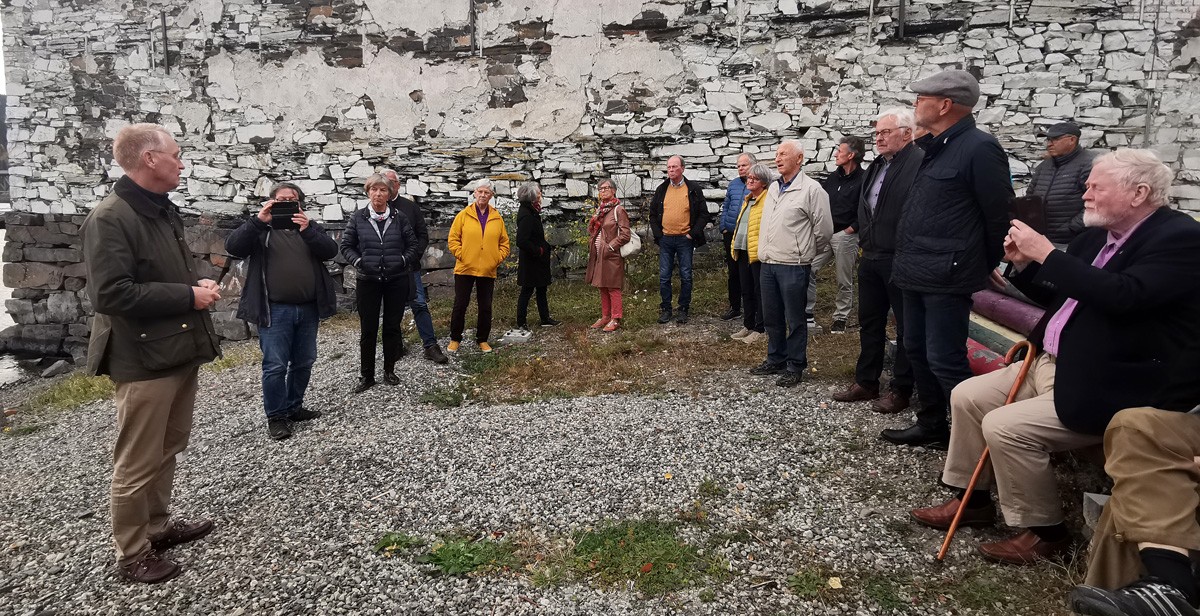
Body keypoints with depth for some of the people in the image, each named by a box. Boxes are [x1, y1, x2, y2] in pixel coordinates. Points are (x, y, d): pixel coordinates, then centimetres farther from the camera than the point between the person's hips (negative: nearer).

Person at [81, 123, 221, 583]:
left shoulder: (163, 211, 13)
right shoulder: (109, 218, -17)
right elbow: (111, 294, -25)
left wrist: (198, 287, 4)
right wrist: (188, 296, -19)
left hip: (180, 351, 9)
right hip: (145, 359, -9)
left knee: (167, 449, 21)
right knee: (138, 463, 3)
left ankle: (157, 526, 37)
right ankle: (131, 553, 18)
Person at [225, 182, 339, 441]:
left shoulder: (310, 227, 13)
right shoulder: (261, 229, 6)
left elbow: (331, 250, -5)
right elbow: (233, 247, -12)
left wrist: (308, 231, -22)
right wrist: (258, 221, -23)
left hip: (308, 309, 4)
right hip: (275, 310, -3)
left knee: (304, 363, 12)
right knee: (275, 366, -3)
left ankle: (294, 407, 28)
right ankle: (276, 416, 10)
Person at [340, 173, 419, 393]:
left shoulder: (399, 218, 1)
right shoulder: (357, 218, 0)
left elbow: (412, 244, 5)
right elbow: (346, 246, 4)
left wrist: (403, 260, -10)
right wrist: (357, 261, -11)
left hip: (397, 280, 1)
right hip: (368, 281, 0)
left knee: (393, 326, 9)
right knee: (368, 329, 6)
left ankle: (389, 371, 24)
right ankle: (366, 376, 17)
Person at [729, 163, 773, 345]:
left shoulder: (768, 200, -11)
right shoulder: (747, 200, 18)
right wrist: (734, 245, 20)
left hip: (758, 253, -9)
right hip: (743, 252, 9)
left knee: (759, 292, 0)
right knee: (746, 291, 16)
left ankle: (760, 329, 8)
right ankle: (748, 326, 26)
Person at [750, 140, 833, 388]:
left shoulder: (811, 189, -10)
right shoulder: (773, 188, 13)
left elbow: (824, 229, -7)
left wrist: (806, 253, 5)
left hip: (793, 266, -7)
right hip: (768, 264, 7)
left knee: (795, 320, 3)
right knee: (771, 318, 16)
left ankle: (795, 367, 14)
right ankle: (776, 360, 30)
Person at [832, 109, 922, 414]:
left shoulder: (920, 163, -14)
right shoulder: (876, 166, 14)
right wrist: (864, 241, 15)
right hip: (871, 258, 9)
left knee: (906, 327, 5)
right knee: (869, 323, 16)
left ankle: (901, 390, 14)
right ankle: (866, 382, 27)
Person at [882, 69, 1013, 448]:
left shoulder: (978, 148, -13)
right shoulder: (935, 149, 16)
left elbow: (1000, 214, -12)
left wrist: (984, 267, -3)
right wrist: (907, 261, 18)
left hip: (946, 276, -10)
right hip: (918, 273, 10)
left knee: (944, 360, -9)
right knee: (917, 350, 16)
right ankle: (932, 425, 30)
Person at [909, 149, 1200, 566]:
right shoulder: (1099, 235, 11)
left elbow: (1122, 295, -32)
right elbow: (1059, 297, 20)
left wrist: (1046, 254, -25)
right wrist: (1024, 264, 2)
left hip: (1107, 387, -9)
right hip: (1049, 364, 10)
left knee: (1005, 427, -22)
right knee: (966, 396, 6)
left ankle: (1044, 531, 1)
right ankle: (972, 499, 21)